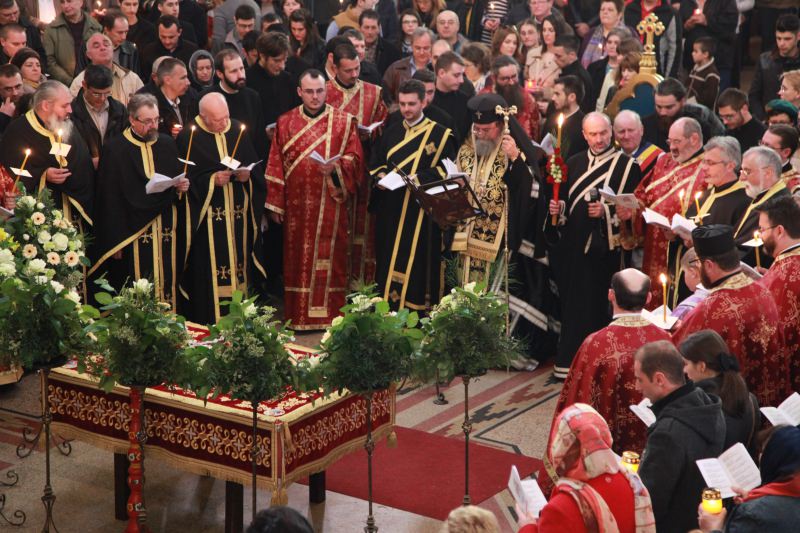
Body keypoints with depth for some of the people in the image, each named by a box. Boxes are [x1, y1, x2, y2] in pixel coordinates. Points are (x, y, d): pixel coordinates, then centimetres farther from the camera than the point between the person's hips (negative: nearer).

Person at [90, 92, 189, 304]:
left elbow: (178, 181, 20)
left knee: (167, 286, 4)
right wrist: (115, 242, -10)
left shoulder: (167, 144, 11)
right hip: (133, 236, -4)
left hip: (167, 236, 4)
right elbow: (109, 200, -6)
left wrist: (181, 187, -5)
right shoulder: (115, 149, -4)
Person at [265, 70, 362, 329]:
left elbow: (355, 159, 1)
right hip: (296, 206, 1)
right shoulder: (285, 122, 8)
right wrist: (275, 204, 3)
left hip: (331, 204, -1)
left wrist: (335, 168, -19)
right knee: (298, 259, 4)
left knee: (329, 258, 0)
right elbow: (276, 165, 7)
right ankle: (298, 316, 10)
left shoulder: (344, 121, 4)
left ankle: (329, 316, 7)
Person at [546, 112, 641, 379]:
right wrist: (557, 208, -1)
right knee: (570, 305, 9)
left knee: (592, 307, -3)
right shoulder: (573, 163, 15)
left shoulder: (626, 166, -1)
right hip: (571, 245, 5)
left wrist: (607, 211, -19)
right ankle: (567, 363, 19)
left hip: (601, 248, -5)